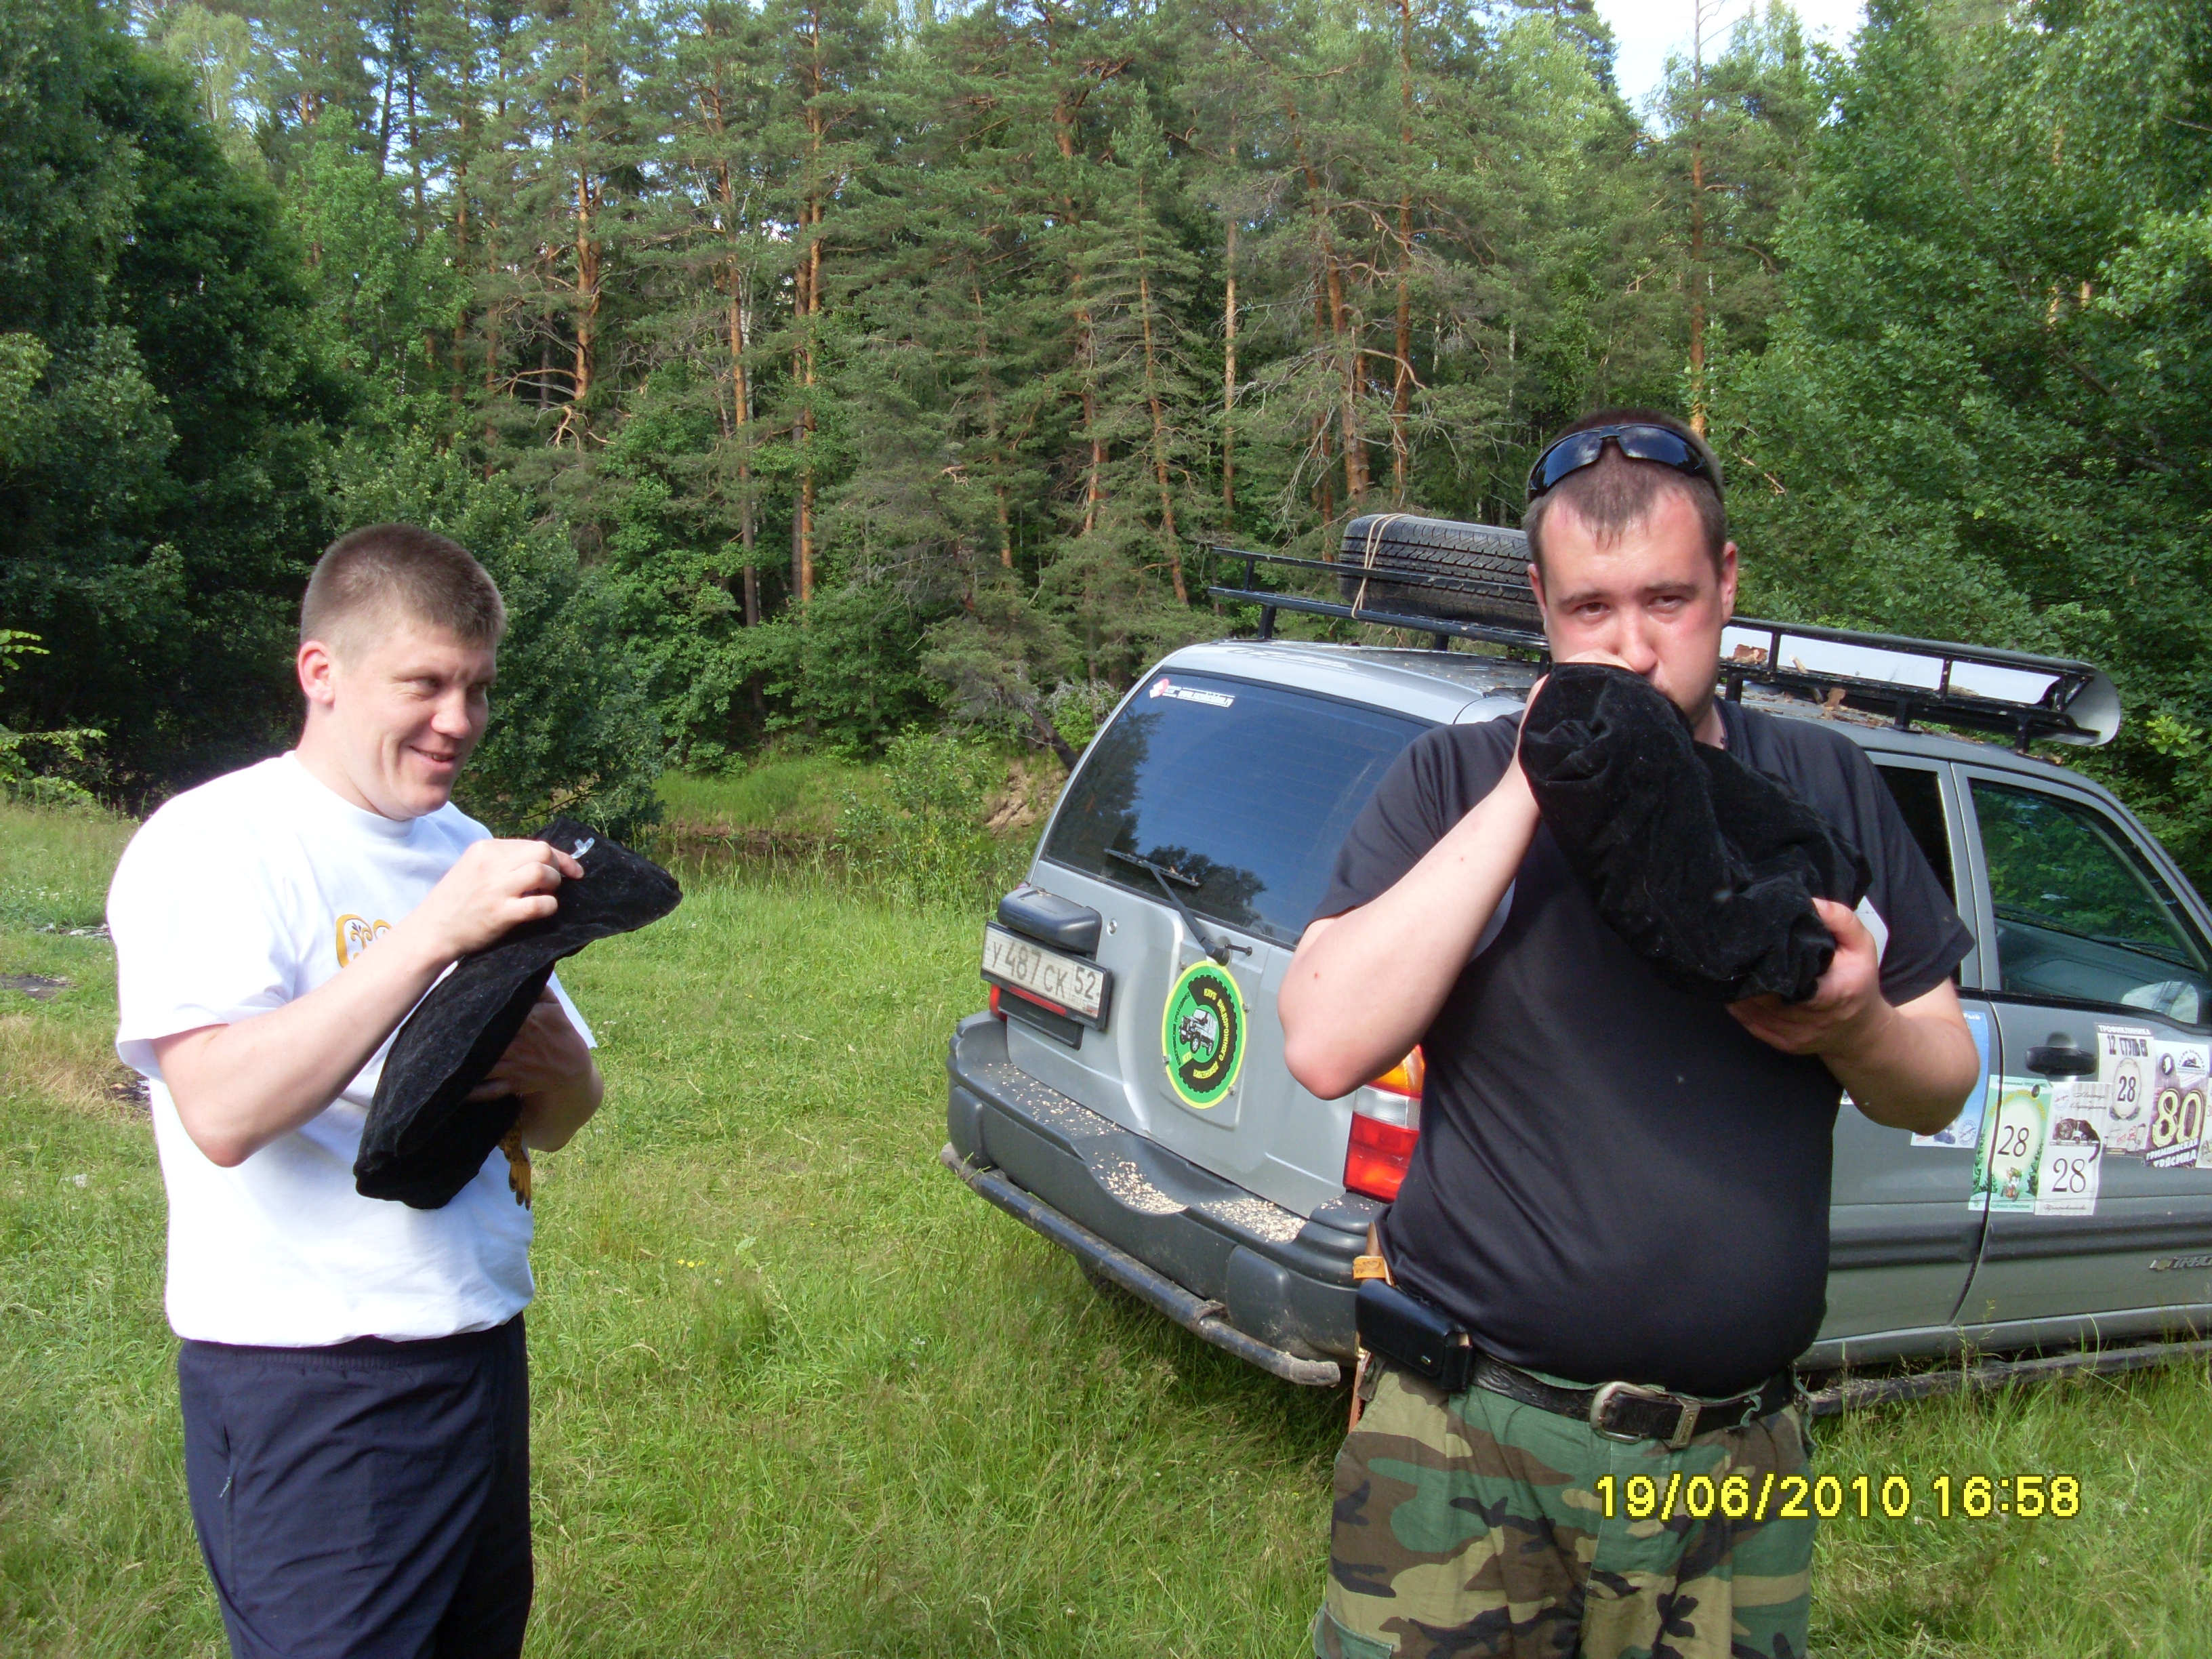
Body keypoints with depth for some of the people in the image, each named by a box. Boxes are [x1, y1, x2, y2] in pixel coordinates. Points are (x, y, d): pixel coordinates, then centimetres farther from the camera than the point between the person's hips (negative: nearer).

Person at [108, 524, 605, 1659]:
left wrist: (552, 1076, -10)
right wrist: (432, 934, -30)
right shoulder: (213, 844, -11)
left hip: (481, 1344, 7)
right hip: (308, 1384, -7)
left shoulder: (467, 849, 11)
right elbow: (222, 1114, -25)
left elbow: (558, 1120, 14)